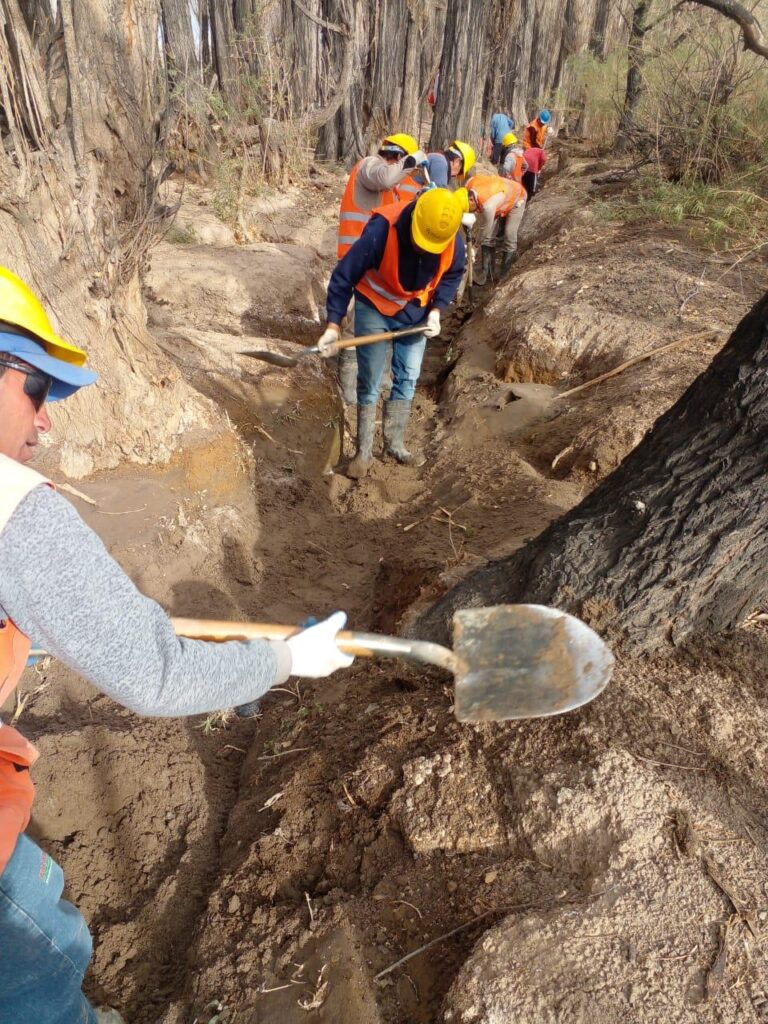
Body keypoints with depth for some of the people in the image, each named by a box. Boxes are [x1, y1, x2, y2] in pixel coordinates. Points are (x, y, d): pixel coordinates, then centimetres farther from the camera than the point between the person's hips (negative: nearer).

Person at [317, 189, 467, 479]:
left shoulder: (453, 241, -20)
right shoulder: (382, 229, -33)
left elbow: (452, 275, 2)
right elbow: (344, 275, -26)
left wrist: (436, 311, -13)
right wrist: (333, 325, -30)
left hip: (415, 311, 4)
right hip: (375, 306, -3)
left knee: (407, 378, 7)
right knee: (369, 382, -1)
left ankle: (395, 444, 21)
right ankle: (364, 451, 9)